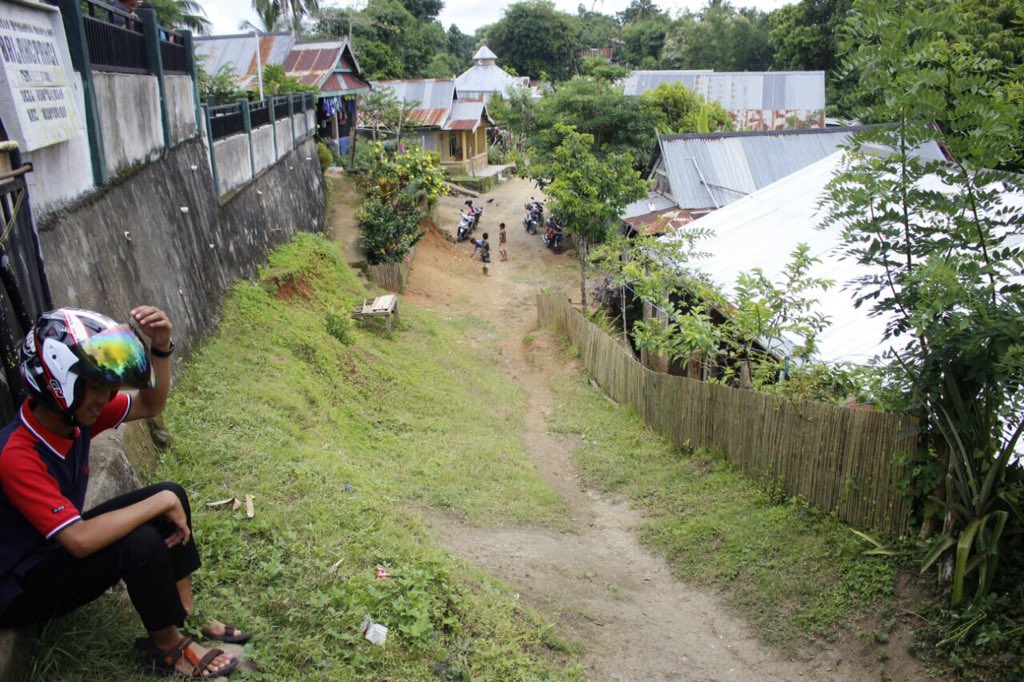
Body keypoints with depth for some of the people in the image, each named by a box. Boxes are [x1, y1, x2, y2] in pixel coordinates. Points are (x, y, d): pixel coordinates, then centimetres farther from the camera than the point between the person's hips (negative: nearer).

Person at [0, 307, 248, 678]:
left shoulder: (74, 414, -10)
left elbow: (150, 405, 1)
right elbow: (80, 540, -39)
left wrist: (161, 347, -17)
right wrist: (162, 504, -29)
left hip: (59, 547, 9)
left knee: (170, 494, -4)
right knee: (141, 543, -30)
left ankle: (186, 617, 5)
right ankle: (167, 647, -4)